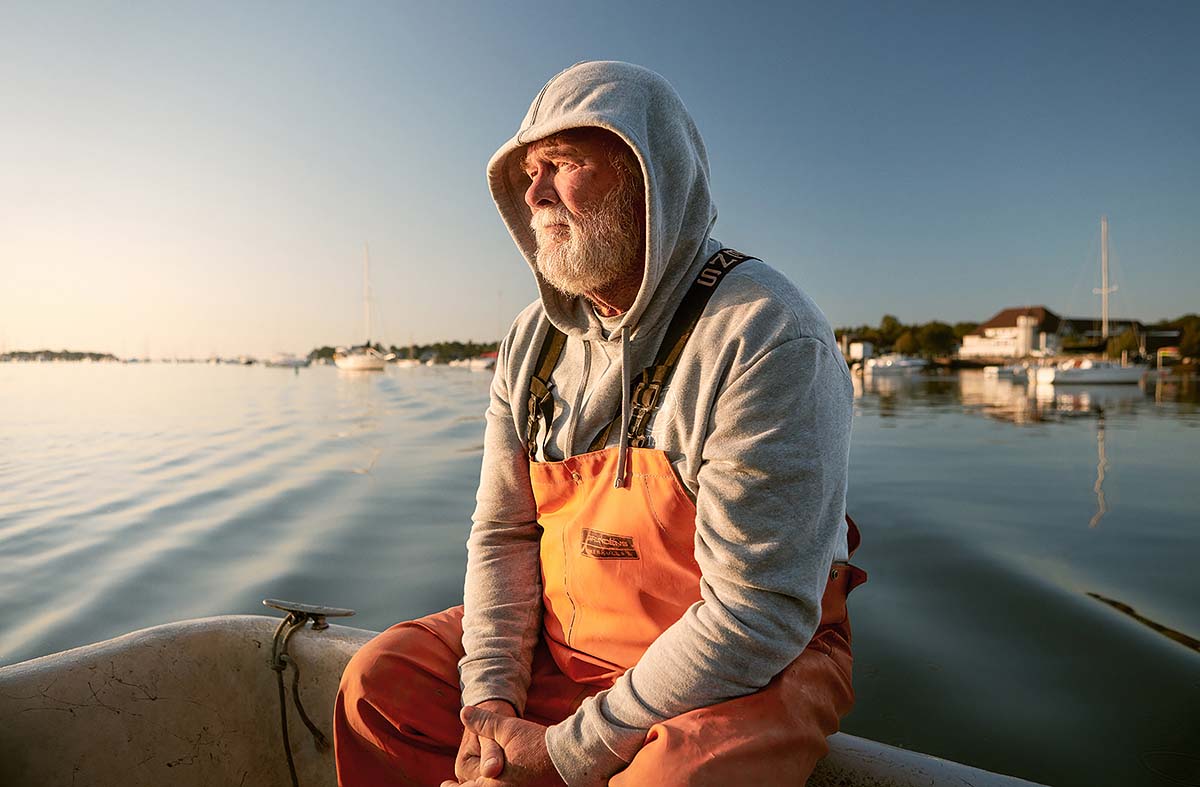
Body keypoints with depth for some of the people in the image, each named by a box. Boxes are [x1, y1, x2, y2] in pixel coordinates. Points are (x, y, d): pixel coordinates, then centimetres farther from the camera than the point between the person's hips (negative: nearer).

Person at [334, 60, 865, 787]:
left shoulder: (769, 337, -22)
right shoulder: (536, 338, 0)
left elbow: (758, 616, -24)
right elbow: (502, 533, 3)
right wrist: (489, 699, -9)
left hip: (752, 668, -5)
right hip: (563, 639, 6)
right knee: (380, 681, 0)